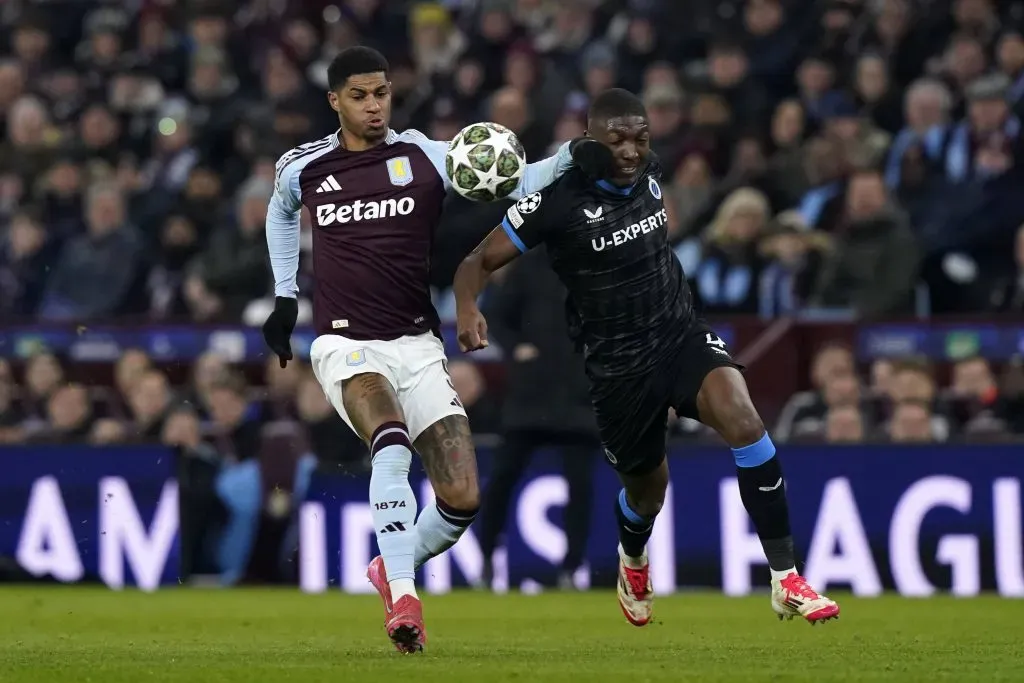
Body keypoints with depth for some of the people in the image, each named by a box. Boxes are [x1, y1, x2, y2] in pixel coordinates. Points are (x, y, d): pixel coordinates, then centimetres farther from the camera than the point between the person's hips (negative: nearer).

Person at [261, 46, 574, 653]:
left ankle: (395, 568, 24)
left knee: (463, 499, -7)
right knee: (393, 444, -32)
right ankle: (402, 597, -30)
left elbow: (510, 186, -11)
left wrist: (568, 160, -30)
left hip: (418, 345, 1)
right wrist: (284, 297, 23)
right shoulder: (304, 168, 4)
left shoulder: (425, 158, -2)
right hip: (347, 346, -1)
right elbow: (281, 213, 28)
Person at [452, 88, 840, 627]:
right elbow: (479, 261, -13)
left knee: (743, 421, -26)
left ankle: (785, 581, -23)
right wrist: (467, 309, -33)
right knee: (647, 492, 14)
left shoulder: (649, 174, -1)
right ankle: (632, 562, 55)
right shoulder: (558, 202, -16)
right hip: (618, 366, -3)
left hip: (683, 335, 3)